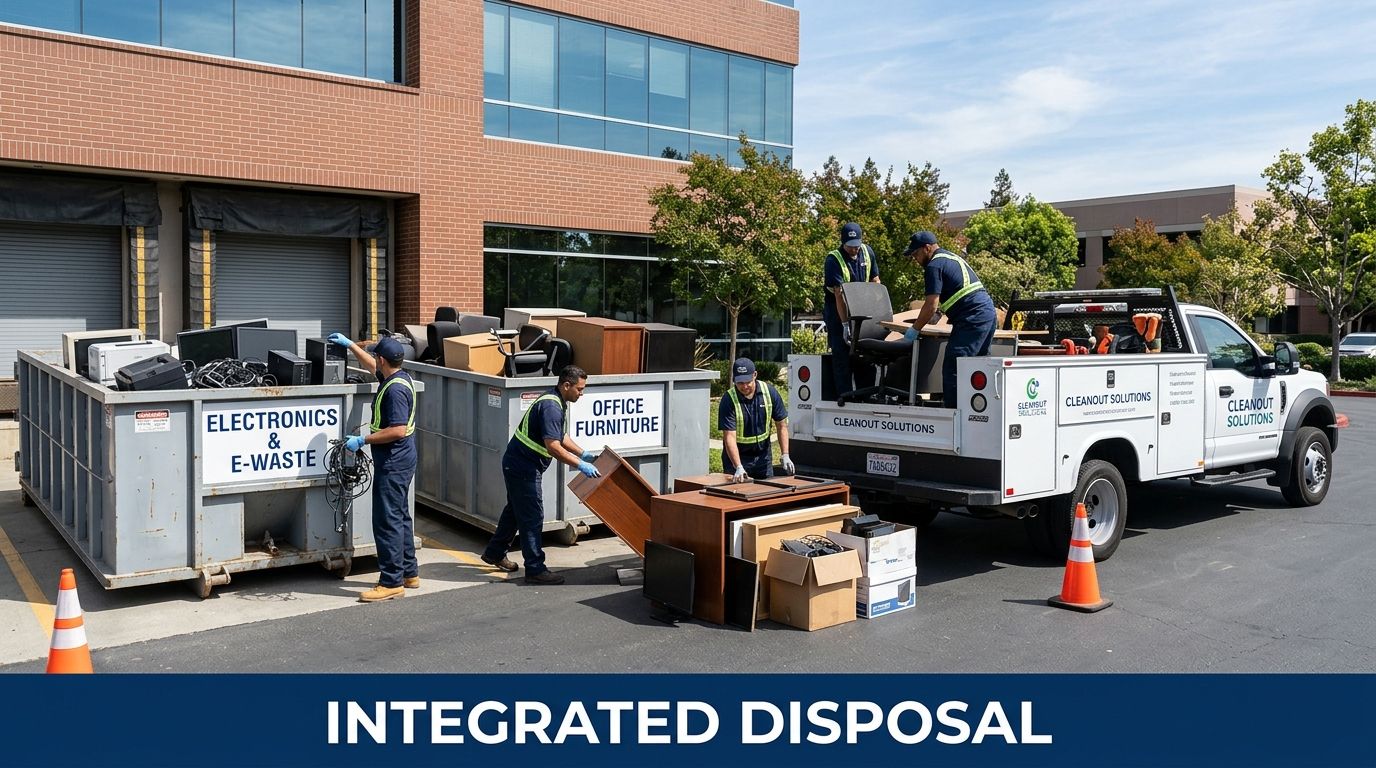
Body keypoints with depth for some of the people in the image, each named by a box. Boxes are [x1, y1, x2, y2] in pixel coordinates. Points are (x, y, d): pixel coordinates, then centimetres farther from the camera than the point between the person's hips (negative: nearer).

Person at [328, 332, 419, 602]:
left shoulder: (395, 389, -21)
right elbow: (371, 366, 31)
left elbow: (397, 430, -26)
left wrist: (362, 440, -20)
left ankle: (391, 582, -3)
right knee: (400, 517, 17)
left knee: (387, 520, -7)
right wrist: (349, 344, 36)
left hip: (392, 464, -11)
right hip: (400, 461, 11)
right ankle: (409, 573, 26)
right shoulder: (397, 378, 10)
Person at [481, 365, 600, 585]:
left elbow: (560, 436, 21)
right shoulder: (551, 407, -24)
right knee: (532, 517, -5)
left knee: (515, 509, 23)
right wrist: (580, 465, -26)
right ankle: (535, 570, 1)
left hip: (517, 464, 11)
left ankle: (494, 553, 38)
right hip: (523, 467, -11)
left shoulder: (557, 402, 9)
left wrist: (583, 454, 14)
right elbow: (553, 446, -30)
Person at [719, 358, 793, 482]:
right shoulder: (728, 400, -20)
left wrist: (785, 455, -10)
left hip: (763, 454, 3)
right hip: (737, 455, -3)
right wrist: (738, 467, -34)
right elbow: (729, 436, -24)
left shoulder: (770, 392, -10)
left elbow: (782, 425, -2)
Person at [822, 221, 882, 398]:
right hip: (838, 311, -6)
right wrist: (845, 324, -31)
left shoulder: (867, 252, -1)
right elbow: (839, 294, -25)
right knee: (842, 354, -8)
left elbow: (875, 281, 10)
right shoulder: (834, 259, -19)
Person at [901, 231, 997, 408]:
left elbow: (931, 305, -11)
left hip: (972, 319, -10)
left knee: (952, 370, -10)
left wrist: (914, 329, -2)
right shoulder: (953, 257, 24)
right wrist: (940, 311, 36)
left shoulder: (934, 265, -6)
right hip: (989, 313, 10)